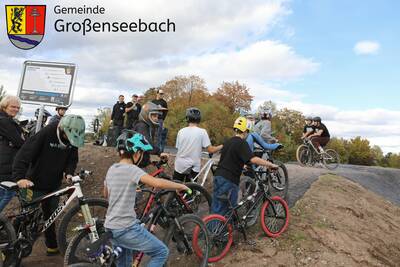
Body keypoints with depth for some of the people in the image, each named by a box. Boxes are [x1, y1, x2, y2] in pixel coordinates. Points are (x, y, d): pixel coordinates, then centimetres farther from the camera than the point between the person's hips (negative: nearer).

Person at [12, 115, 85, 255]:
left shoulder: (72, 138, -7)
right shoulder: (45, 134, -24)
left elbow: (72, 159, 1)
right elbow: (23, 155, -27)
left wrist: (69, 173, -18)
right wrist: (19, 177, -38)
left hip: (54, 185, 5)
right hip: (35, 185, -5)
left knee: (51, 216, 17)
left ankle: (52, 246, 33)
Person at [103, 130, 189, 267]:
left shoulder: (111, 169, 8)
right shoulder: (132, 169, -16)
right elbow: (157, 182, -31)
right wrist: (180, 186, -16)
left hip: (110, 227, 9)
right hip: (126, 228, -9)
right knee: (161, 252, 4)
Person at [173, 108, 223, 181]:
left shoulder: (181, 131, 0)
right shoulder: (202, 132, -10)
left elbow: (177, 147, 6)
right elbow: (210, 150, -12)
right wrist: (222, 146, 5)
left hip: (179, 166, 3)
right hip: (193, 167, -2)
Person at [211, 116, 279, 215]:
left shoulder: (228, 142, 15)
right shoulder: (242, 143, -11)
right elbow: (253, 159, -24)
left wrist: (242, 166, 38)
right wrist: (270, 165, -16)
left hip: (218, 176, 8)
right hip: (229, 180, -8)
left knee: (216, 209, 12)